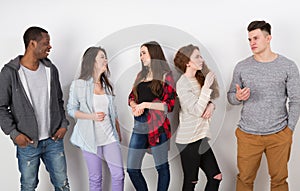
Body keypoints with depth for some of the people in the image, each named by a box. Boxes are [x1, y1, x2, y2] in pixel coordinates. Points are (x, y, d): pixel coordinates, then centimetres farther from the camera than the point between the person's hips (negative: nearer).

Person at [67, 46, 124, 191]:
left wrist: (118, 133, 14)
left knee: (119, 175, 2)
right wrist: (92, 116, -17)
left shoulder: (107, 85, 9)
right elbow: (71, 110, -3)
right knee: (95, 179, 6)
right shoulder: (78, 84, -6)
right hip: (91, 138, -4)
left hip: (110, 137, 4)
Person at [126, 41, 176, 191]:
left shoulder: (165, 76, 0)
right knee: (132, 169, 6)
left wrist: (145, 105, -14)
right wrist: (135, 106, -6)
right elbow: (131, 97, 16)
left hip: (157, 127, -5)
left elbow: (169, 105, -7)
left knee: (162, 167, 5)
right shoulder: (140, 75, 17)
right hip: (139, 127, 6)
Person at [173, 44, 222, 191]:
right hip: (188, 140, -8)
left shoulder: (199, 79, 10)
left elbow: (208, 101, 18)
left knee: (216, 177, 9)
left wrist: (211, 105, -6)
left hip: (201, 138, 8)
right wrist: (206, 86, -19)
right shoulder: (182, 84, -14)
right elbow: (196, 110, -20)